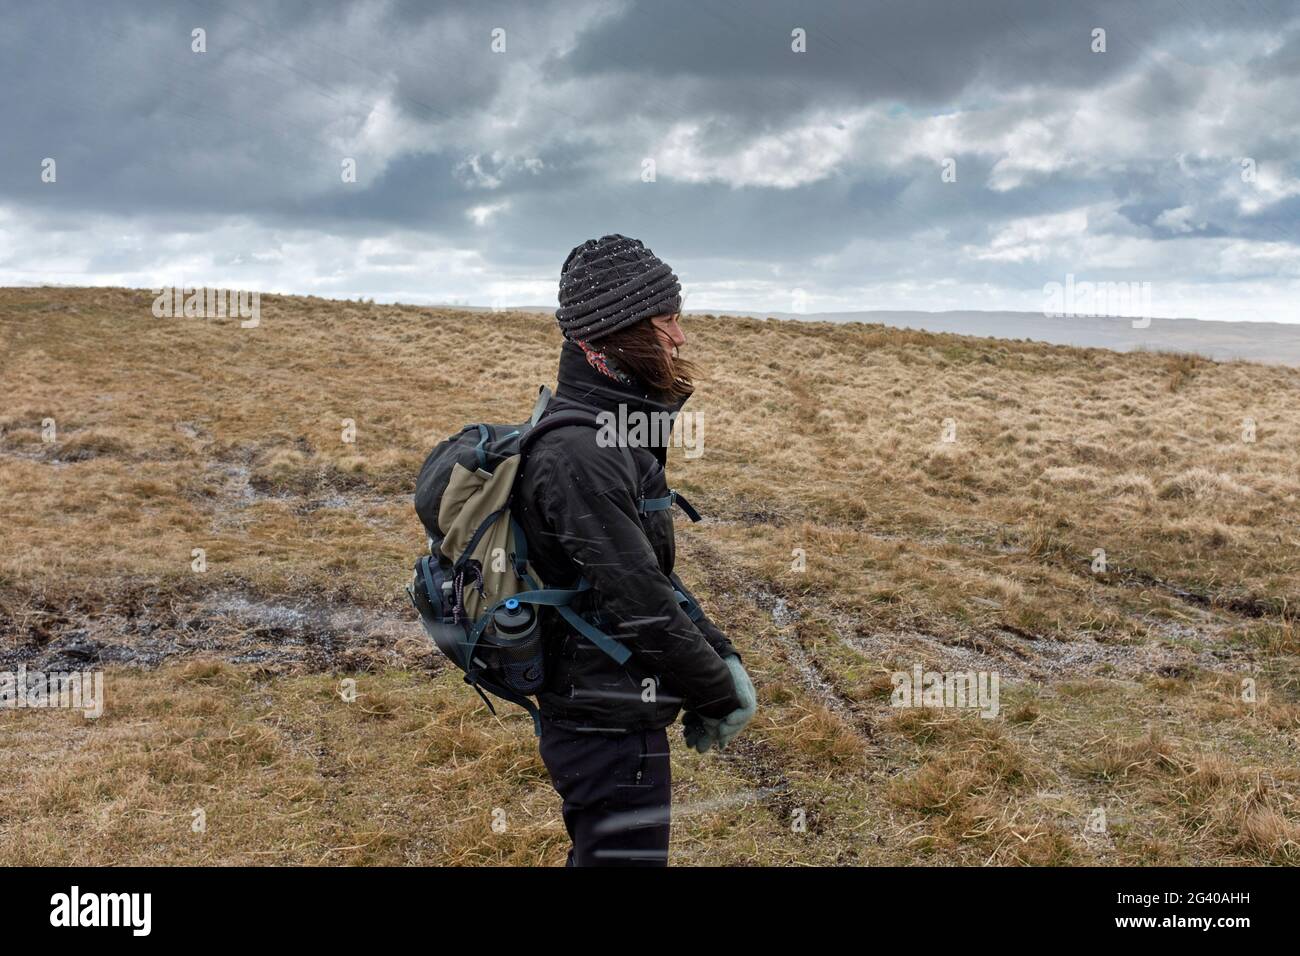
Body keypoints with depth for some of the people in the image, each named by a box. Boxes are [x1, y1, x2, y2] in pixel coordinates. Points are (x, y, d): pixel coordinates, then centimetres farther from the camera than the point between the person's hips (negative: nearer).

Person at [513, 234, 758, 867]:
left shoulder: (606, 433, 7)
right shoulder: (580, 457, -25)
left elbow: (652, 571, 12)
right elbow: (640, 605, -25)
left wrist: (723, 656, 4)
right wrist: (718, 697, -12)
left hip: (599, 715, 10)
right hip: (610, 729, -10)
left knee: (598, 854, 24)